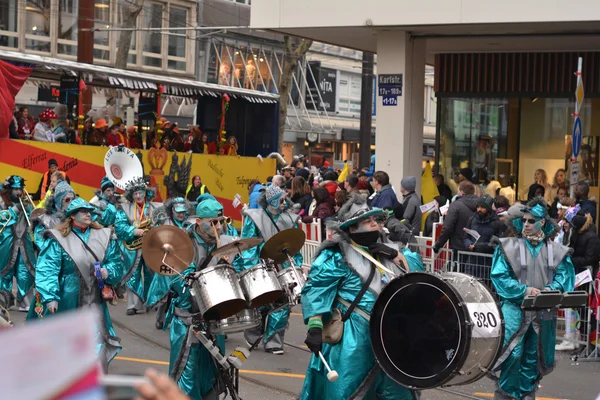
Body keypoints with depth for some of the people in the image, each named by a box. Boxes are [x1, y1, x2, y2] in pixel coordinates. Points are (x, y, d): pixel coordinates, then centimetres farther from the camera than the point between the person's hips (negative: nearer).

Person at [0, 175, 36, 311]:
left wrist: (27, 208, -7)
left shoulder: (25, 202, 14)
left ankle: (25, 303, 6)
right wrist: (15, 209, -16)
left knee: (25, 274, 1)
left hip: (23, 244, 4)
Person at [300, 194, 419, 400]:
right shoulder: (336, 256, -10)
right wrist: (315, 327, -24)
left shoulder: (384, 248, 12)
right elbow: (315, 291, -15)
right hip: (352, 339, -7)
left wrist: (395, 256, -5)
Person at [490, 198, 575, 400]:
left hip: (543, 312, 3)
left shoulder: (556, 250, 5)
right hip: (514, 309, -3)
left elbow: (564, 274, 3)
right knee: (512, 354, -11)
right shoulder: (508, 246, -3)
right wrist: (524, 290, -18)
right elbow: (499, 276, -8)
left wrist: (552, 289, -18)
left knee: (533, 356, 11)